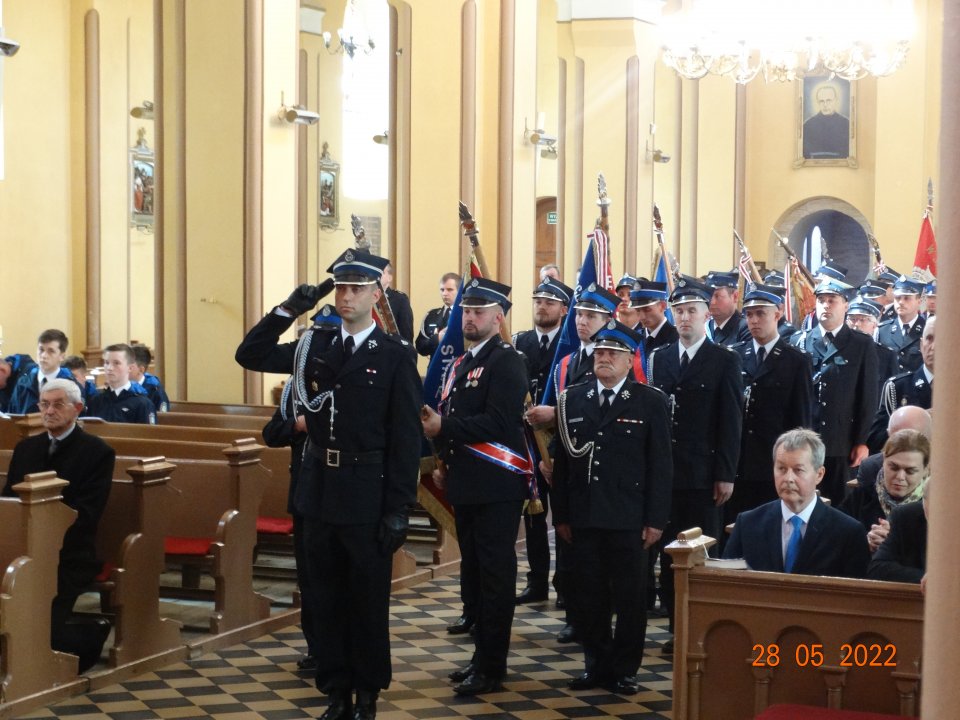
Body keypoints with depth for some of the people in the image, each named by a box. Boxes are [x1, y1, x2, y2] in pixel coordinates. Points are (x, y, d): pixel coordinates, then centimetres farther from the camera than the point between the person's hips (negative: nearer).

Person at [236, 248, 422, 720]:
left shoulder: (395, 354, -6)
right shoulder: (314, 345, 7)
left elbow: (406, 437, -8)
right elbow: (250, 356, 7)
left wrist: (399, 509, -12)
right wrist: (289, 310, -4)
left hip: (368, 498, -4)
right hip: (320, 492, 5)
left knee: (368, 601, 7)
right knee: (327, 598, 12)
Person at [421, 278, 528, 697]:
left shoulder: (507, 361, -10)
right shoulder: (460, 364, 17)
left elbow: (498, 422, -21)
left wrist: (444, 427, -20)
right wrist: (444, 460, 9)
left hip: (496, 487, -9)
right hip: (465, 484, 9)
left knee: (495, 575, -4)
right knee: (474, 572, 14)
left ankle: (492, 669, 1)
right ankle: (482, 656, 24)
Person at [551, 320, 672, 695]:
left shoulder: (651, 402, 0)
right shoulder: (572, 399, 9)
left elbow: (660, 465, -2)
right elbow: (562, 460, 8)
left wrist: (656, 520, -7)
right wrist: (561, 515, 5)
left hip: (628, 519, -3)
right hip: (584, 516, 3)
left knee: (630, 597, 5)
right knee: (588, 596, 8)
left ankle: (623, 669, 16)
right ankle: (596, 664, 21)